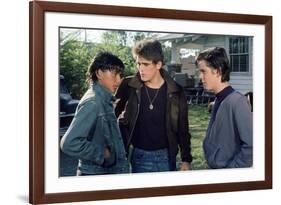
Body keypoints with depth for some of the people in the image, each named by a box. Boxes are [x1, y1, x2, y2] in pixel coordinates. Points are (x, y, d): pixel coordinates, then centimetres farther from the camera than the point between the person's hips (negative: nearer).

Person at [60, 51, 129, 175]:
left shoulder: (104, 99, 6)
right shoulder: (92, 102, -20)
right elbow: (69, 143, -29)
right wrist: (101, 153, -18)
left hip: (108, 169, 8)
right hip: (95, 173, -8)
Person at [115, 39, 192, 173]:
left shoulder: (175, 92, -3)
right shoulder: (128, 87, -5)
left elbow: (182, 128, 3)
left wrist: (186, 159, 1)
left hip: (166, 156, 1)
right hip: (139, 157, -1)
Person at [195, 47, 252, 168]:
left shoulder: (237, 101, -20)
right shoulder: (218, 100, 5)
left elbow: (251, 145, -25)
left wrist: (231, 168, -18)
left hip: (227, 170, -7)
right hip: (214, 166, 7)